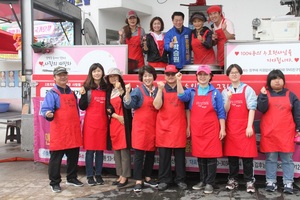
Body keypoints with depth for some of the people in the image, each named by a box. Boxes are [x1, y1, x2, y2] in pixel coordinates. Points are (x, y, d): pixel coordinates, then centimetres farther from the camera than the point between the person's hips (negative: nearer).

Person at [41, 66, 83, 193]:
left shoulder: (72, 93, 15)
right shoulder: (52, 94, -6)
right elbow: (45, 109, -16)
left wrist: (78, 123, 17)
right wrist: (48, 114, -38)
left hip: (74, 131, 7)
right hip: (59, 132, -6)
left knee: (73, 156, 14)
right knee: (56, 158, 0)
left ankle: (72, 178, 29)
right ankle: (54, 182, 11)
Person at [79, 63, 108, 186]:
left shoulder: (106, 87, 10)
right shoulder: (87, 87, 0)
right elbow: (82, 107, -4)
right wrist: (83, 95, -17)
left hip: (103, 122, 3)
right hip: (90, 122, -3)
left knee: (100, 149, 8)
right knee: (90, 149, 1)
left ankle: (98, 175, 18)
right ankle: (89, 176, 10)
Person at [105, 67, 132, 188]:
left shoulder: (124, 89, -2)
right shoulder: (109, 91, 14)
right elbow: (108, 109, 8)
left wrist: (121, 90, -27)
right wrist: (117, 116, -8)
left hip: (124, 122, -6)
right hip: (113, 123, 6)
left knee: (124, 149, -6)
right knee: (116, 149, 9)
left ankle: (125, 176, 1)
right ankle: (120, 175, 17)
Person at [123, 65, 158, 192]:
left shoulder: (157, 91, 10)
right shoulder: (138, 91, -3)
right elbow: (128, 105, -15)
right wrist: (127, 92, -28)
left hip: (153, 126, 4)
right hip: (140, 126, -4)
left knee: (151, 153, 11)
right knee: (139, 154, -3)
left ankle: (147, 179, 25)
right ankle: (138, 181, 4)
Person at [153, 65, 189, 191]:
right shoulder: (160, 89, 7)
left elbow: (187, 109, 10)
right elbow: (157, 106, -9)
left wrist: (188, 127, 5)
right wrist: (160, 89, -16)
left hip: (179, 127, 1)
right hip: (164, 127, 0)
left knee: (180, 155, 5)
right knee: (164, 155, 3)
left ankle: (180, 179, 15)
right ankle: (164, 180, 12)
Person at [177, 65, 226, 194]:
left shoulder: (215, 93, 3)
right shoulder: (192, 92, 8)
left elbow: (221, 113, 2)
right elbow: (182, 96, -13)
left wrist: (222, 129, -5)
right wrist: (179, 81, -23)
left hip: (211, 129, -2)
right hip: (197, 130, 3)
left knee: (211, 156, -2)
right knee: (200, 156, 10)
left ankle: (210, 183, 7)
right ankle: (202, 181, 22)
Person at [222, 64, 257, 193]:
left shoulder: (247, 89, 0)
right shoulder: (225, 92, 8)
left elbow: (252, 108, -5)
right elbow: (225, 110, 1)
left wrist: (249, 126, -13)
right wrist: (229, 99, -16)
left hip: (244, 126, -3)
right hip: (231, 127, 3)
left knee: (247, 155, -2)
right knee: (231, 154, 8)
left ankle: (249, 181, 7)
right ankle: (232, 180, 18)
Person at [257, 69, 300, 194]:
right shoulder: (264, 93, 6)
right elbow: (262, 109, -10)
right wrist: (263, 95, -20)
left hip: (286, 133, 1)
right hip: (269, 133, 0)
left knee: (287, 159, 1)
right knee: (270, 159, 4)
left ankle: (288, 183, 6)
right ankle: (271, 182, 11)